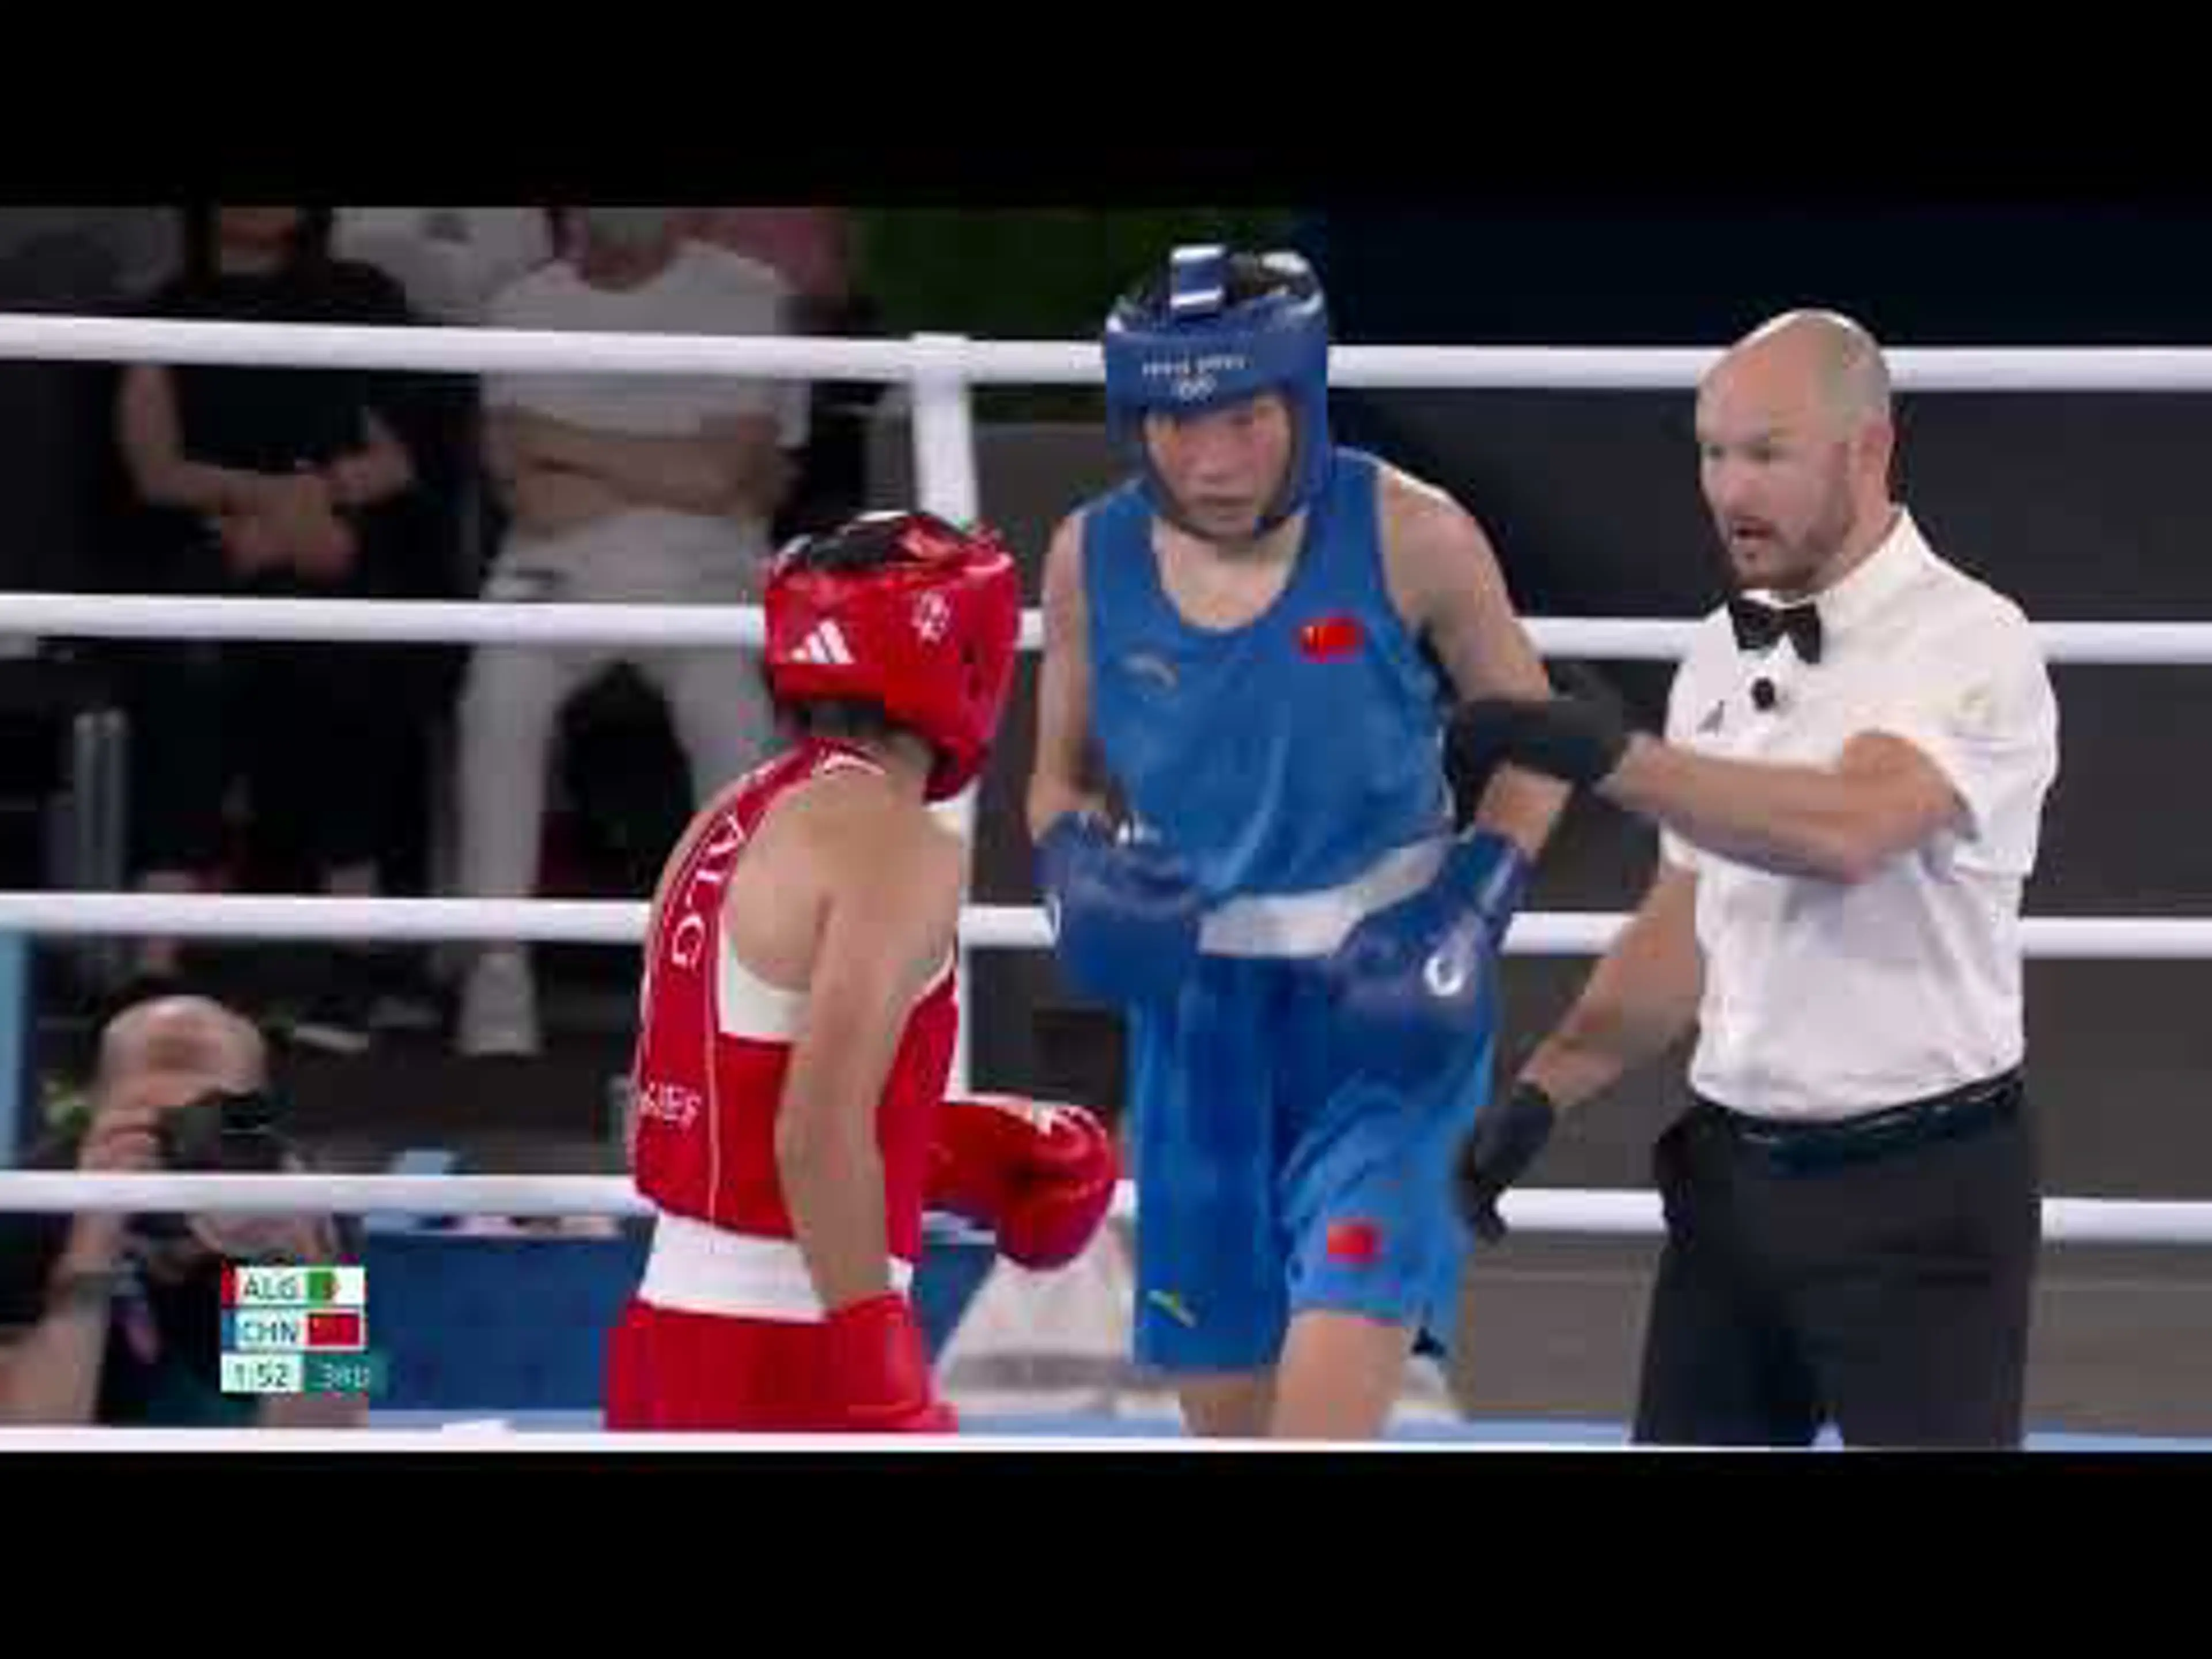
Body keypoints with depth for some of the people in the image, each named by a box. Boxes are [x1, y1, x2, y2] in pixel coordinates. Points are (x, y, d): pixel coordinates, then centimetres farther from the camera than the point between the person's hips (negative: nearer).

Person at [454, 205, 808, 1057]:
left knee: (732, 707, -32)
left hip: (702, 572, -1)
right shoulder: (525, 308, 12)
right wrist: (676, 477, -3)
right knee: (501, 697, -30)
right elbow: (531, 495, 1)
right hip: (560, 571, 1)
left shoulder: (748, 298, 5)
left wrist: (569, 445, -3)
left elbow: (724, 471, -7)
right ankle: (498, 965, -25)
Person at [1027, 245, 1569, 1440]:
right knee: (1224, 1412, 11)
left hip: (1383, 1013, -4)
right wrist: (1079, 866, -10)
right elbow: (1062, 774, 11)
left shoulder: (1406, 538, -14)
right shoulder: (1092, 559, -4)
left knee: (1330, 1402, -18)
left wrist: (1470, 915, -14)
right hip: (1196, 1010, 4)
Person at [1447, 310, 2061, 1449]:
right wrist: (1546, 1089, 7)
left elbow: (1846, 829, -31)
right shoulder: (1723, 653, 11)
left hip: (1918, 1187, -7)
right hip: (1735, 1171, 7)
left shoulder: (1968, 646, -13)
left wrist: (1607, 756, -35)